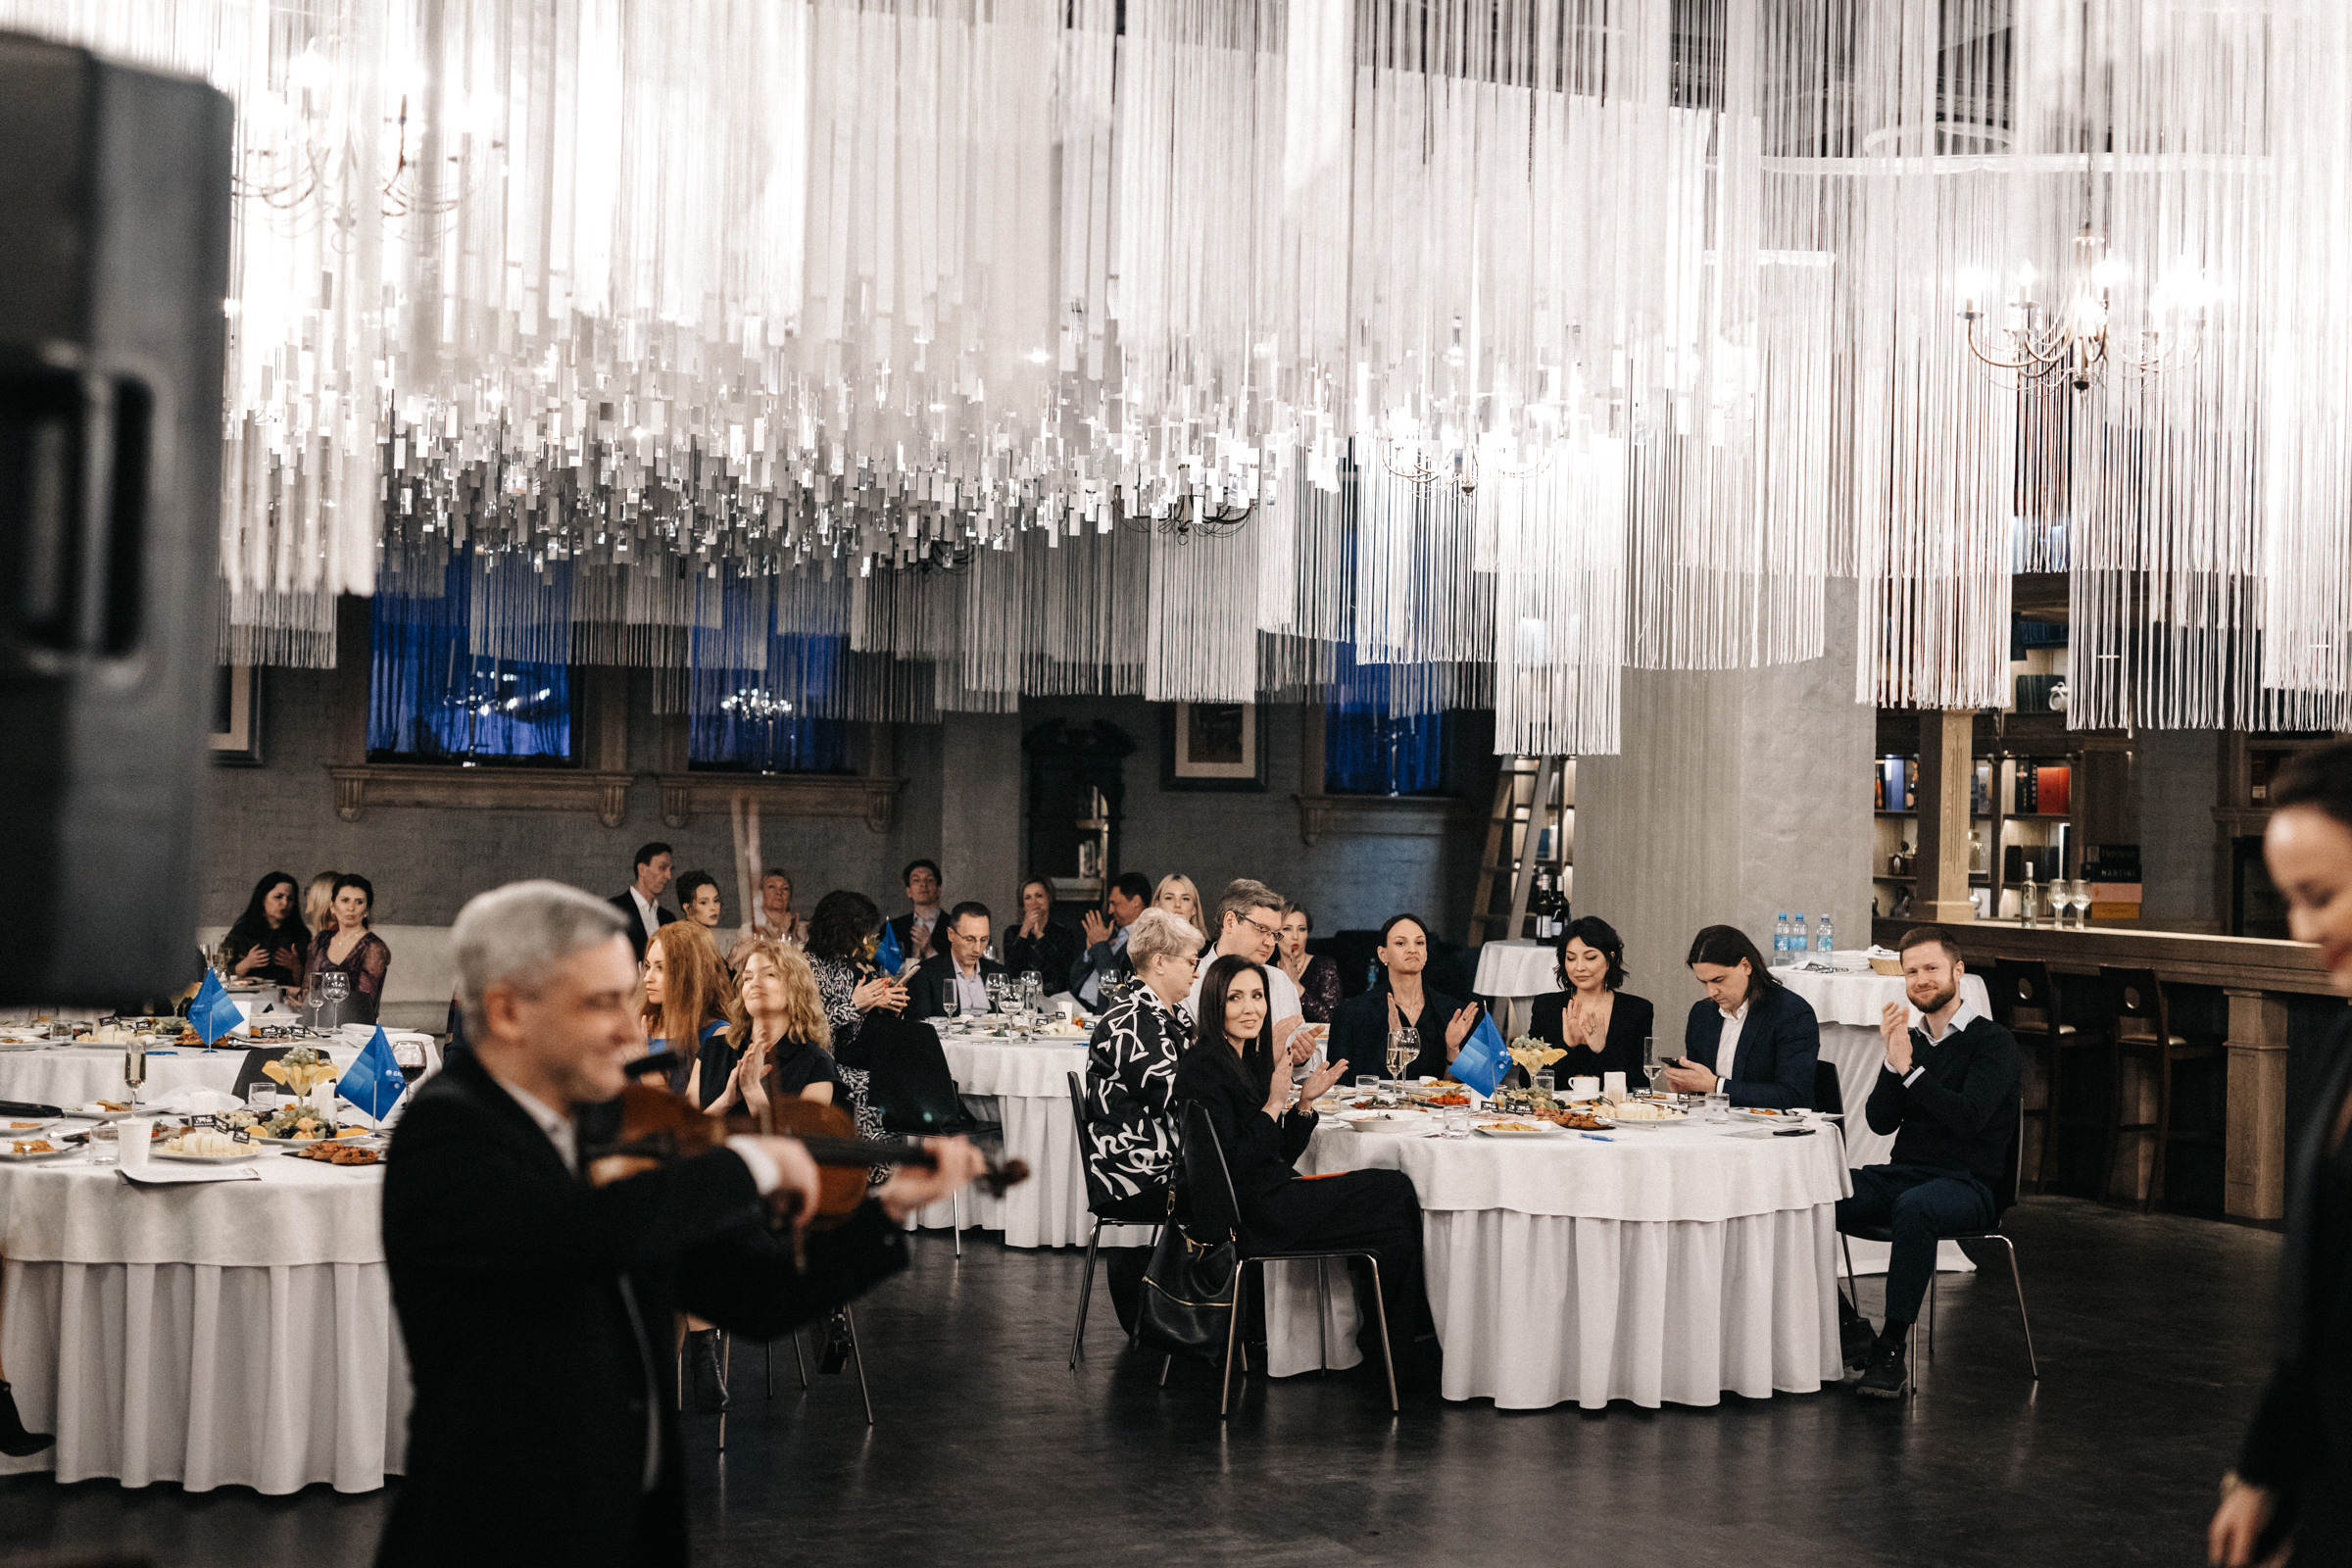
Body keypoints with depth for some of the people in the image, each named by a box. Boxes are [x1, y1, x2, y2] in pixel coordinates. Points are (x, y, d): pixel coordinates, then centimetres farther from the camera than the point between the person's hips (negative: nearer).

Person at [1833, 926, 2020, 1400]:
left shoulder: (1994, 1042, -3)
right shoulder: (1909, 1038, 15)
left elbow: (1968, 1119, -18)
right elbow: (1880, 1121, 5)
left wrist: (1909, 1069, -19)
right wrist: (1894, 1062, -10)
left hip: (1968, 1185, -6)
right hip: (1902, 1174, 6)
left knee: (1914, 1207, -41)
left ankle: (1891, 1351, -34)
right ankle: (1847, 1329, -12)